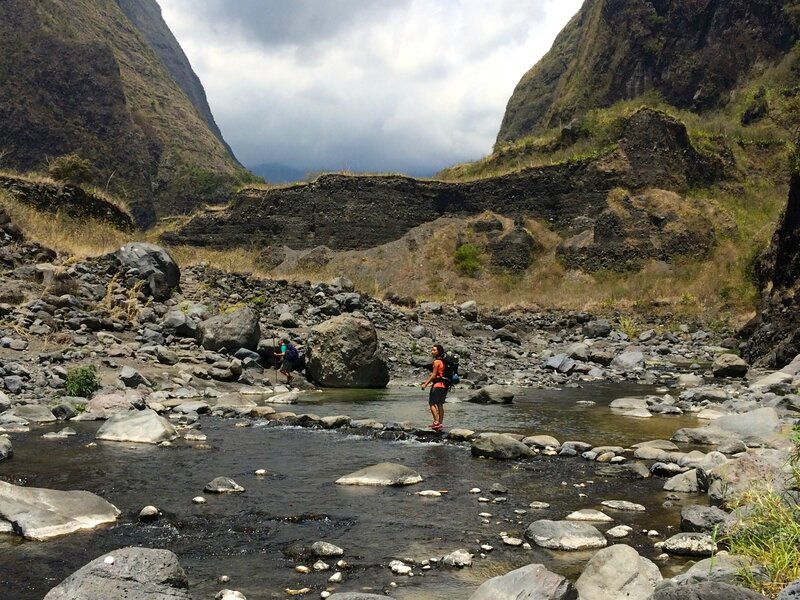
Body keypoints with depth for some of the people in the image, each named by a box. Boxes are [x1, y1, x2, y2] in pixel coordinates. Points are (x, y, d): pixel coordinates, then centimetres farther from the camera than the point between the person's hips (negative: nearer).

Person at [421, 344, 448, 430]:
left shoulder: (436, 361, -13)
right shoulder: (443, 361, 12)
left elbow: (434, 375, -15)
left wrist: (426, 384, -10)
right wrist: (428, 381, 23)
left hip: (437, 385, -8)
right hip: (444, 385, 8)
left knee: (432, 403, -3)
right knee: (440, 404, 12)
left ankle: (436, 422, -11)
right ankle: (440, 423, 14)